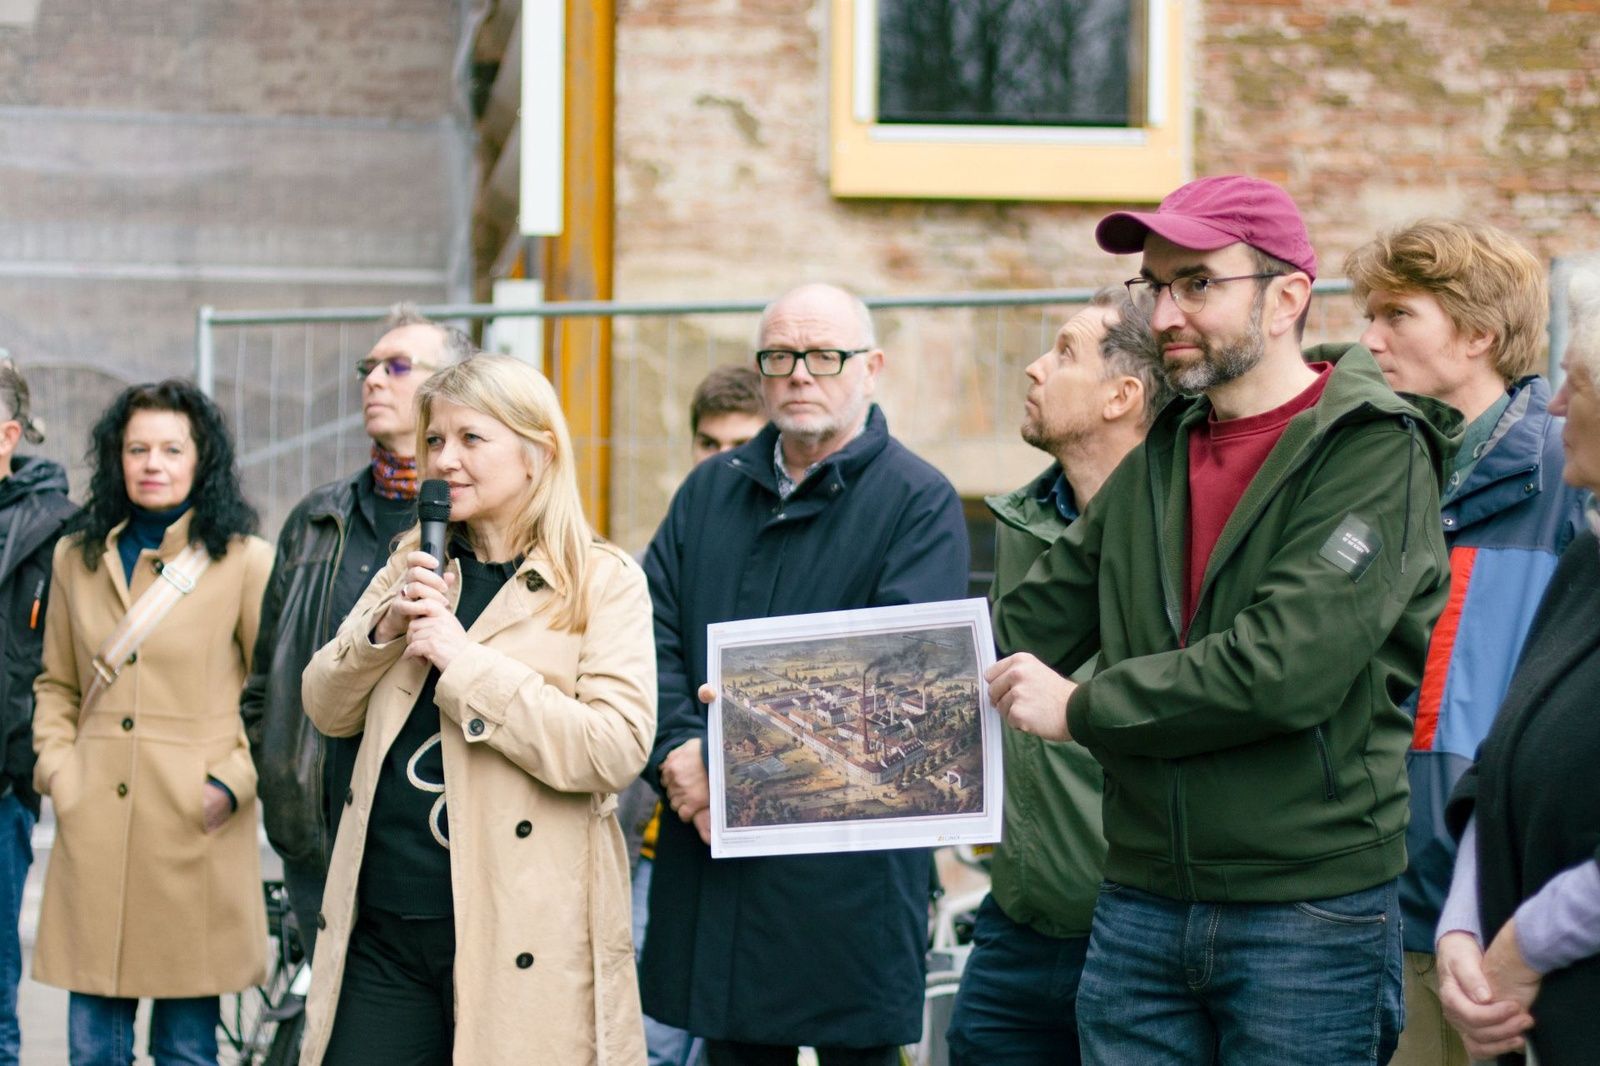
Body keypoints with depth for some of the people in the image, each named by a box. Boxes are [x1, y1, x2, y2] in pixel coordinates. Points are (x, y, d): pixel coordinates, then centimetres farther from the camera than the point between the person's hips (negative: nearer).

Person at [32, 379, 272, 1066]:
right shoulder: (77, 557, 13)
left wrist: (233, 782, -7)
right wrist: (56, 770, 6)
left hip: (195, 830, -3)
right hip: (94, 831, 3)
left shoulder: (245, 561, 2)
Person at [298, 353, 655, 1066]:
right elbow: (328, 710, 13)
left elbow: (616, 749, -16)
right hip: (383, 926, 5)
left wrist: (464, 659, -17)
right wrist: (385, 625, -7)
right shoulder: (417, 566, 14)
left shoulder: (603, 584, -3)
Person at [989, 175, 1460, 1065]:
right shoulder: (1157, 463, 12)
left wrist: (1080, 708, -12)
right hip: (1141, 907, 6)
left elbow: (1285, 668, -21)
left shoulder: (1373, 452, -10)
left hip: (1311, 917, -6)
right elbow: (1028, 627, 12)